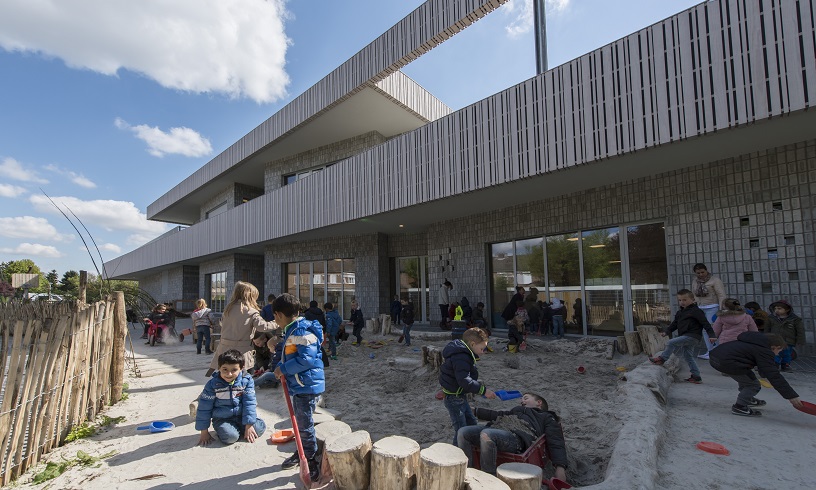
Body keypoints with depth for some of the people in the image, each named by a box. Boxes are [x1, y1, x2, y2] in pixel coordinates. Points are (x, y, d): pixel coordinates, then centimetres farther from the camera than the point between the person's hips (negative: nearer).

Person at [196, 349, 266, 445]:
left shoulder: (247, 381, -12)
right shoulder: (212, 384, -13)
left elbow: (249, 403, -9)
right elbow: (204, 408, -5)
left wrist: (248, 425, -13)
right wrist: (204, 432, -2)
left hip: (241, 415, 2)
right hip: (222, 419, -2)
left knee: (260, 428, -17)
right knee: (230, 437, -28)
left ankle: (237, 428, 10)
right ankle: (222, 431, 6)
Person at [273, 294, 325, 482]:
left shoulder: (302, 331, -22)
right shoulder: (291, 330, 11)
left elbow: (307, 358, -29)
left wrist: (284, 369, -20)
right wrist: (281, 367, 8)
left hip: (307, 385, -10)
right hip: (298, 384, 10)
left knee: (305, 425, -1)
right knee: (300, 421, 23)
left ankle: (312, 462, 13)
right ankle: (301, 453, 40)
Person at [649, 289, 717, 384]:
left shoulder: (696, 311, -8)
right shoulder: (680, 312, 18)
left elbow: (705, 323, -12)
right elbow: (675, 324, 20)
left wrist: (711, 335, -19)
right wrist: (666, 332, 9)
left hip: (692, 336, -9)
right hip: (685, 337, 9)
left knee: (671, 343, -20)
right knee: (688, 356, 12)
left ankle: (662, 358, -8)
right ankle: (696, 376, 18)